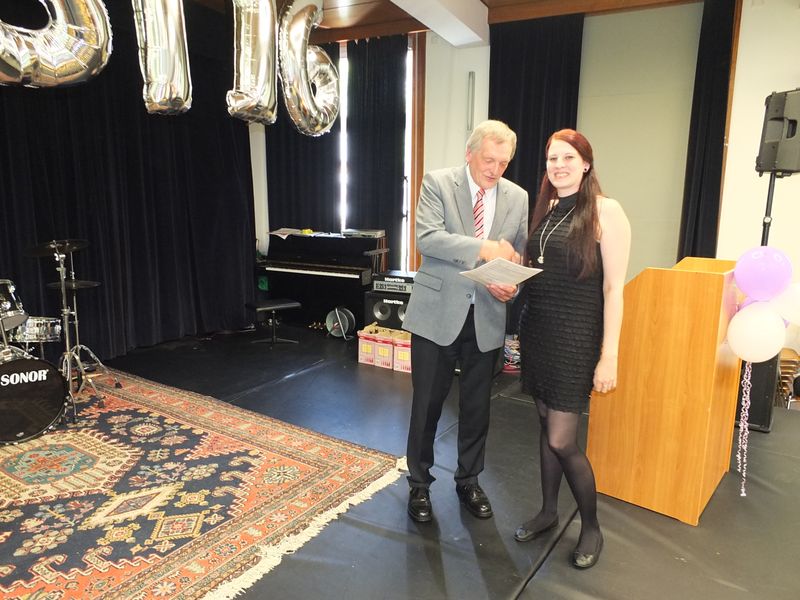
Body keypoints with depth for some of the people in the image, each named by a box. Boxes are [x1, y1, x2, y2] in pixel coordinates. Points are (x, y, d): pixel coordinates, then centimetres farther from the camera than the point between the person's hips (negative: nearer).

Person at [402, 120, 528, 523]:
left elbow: (520, 257, 8)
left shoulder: (517, 197, 6)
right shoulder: (437, 183, -4)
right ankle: (419, 484, 27)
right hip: (438, 312, -3)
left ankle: (468, 481, 35)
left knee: (477, 407, 14)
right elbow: (427, 238, -18)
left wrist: (511, 287, -13)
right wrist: (483, 248, -27)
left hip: (486, 317, 3)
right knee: (427, 404, 7)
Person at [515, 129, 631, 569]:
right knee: (546, 425, 15)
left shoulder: (605, 211, -10)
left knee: (562, 440, -3)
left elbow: (614, 288, -14)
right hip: (538, 330, 6)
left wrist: (609, 356, -16)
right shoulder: (545, 208, 10)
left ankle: (591, 528, 22)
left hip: (575, 337, -6)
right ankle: (548, 511, 33)